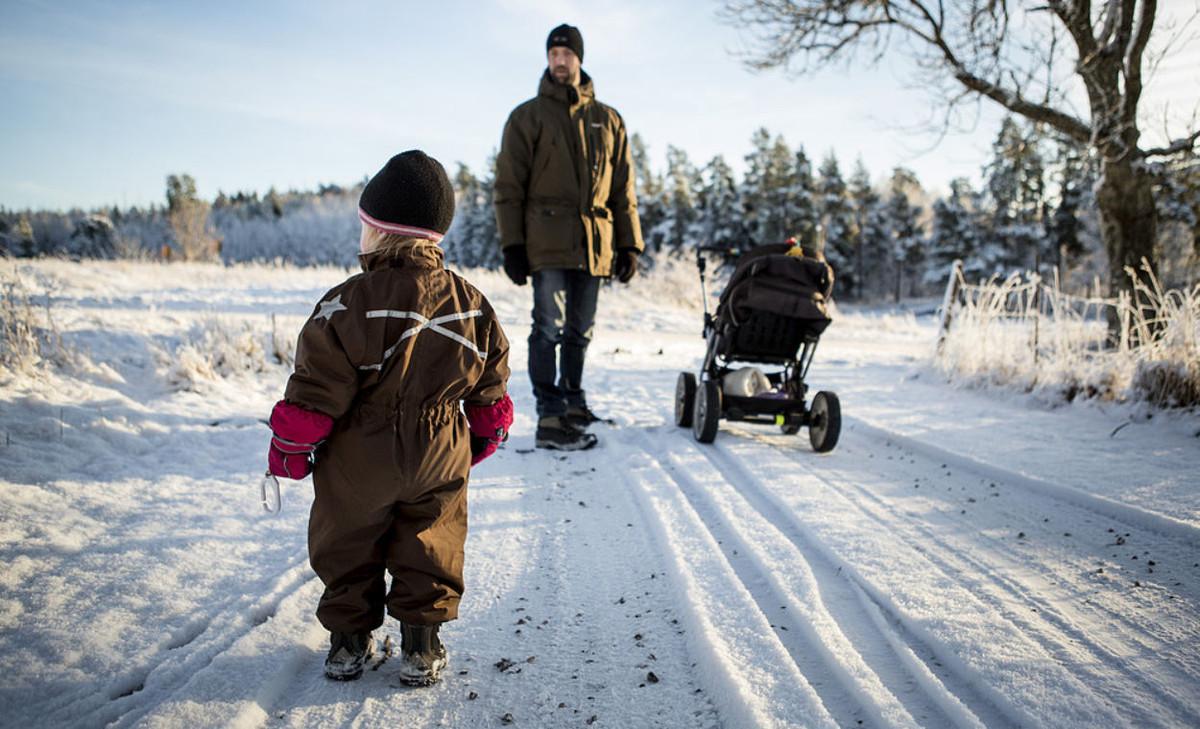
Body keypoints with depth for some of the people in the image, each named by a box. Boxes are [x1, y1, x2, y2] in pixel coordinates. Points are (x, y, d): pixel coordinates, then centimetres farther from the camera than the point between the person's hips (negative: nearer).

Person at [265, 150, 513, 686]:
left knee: (347, 547, 19)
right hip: (439, 459, 3)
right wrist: (484, 438, 22)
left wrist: (288, 448, 1)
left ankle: (349, 635, 30)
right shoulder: (472, 305, -5)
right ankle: (421, 641, 21)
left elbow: (315, 392, -14)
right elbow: (491, 390, 4)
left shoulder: (346, 305, -18)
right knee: (429, 547, 18)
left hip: (357, 460, -2)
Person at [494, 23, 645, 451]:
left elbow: (623, 189, 16)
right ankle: (550, 419, -6)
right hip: (547, 242, -3)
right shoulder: (527, 117, 7)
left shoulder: (608, 121, 16)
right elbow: (509, 186, 3)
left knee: (580, 331, 11)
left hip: (594, 245, 4)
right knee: (550, 329, -9)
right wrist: (512, 244, -6)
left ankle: (572, 402, 25)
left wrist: (629, 243, 9)